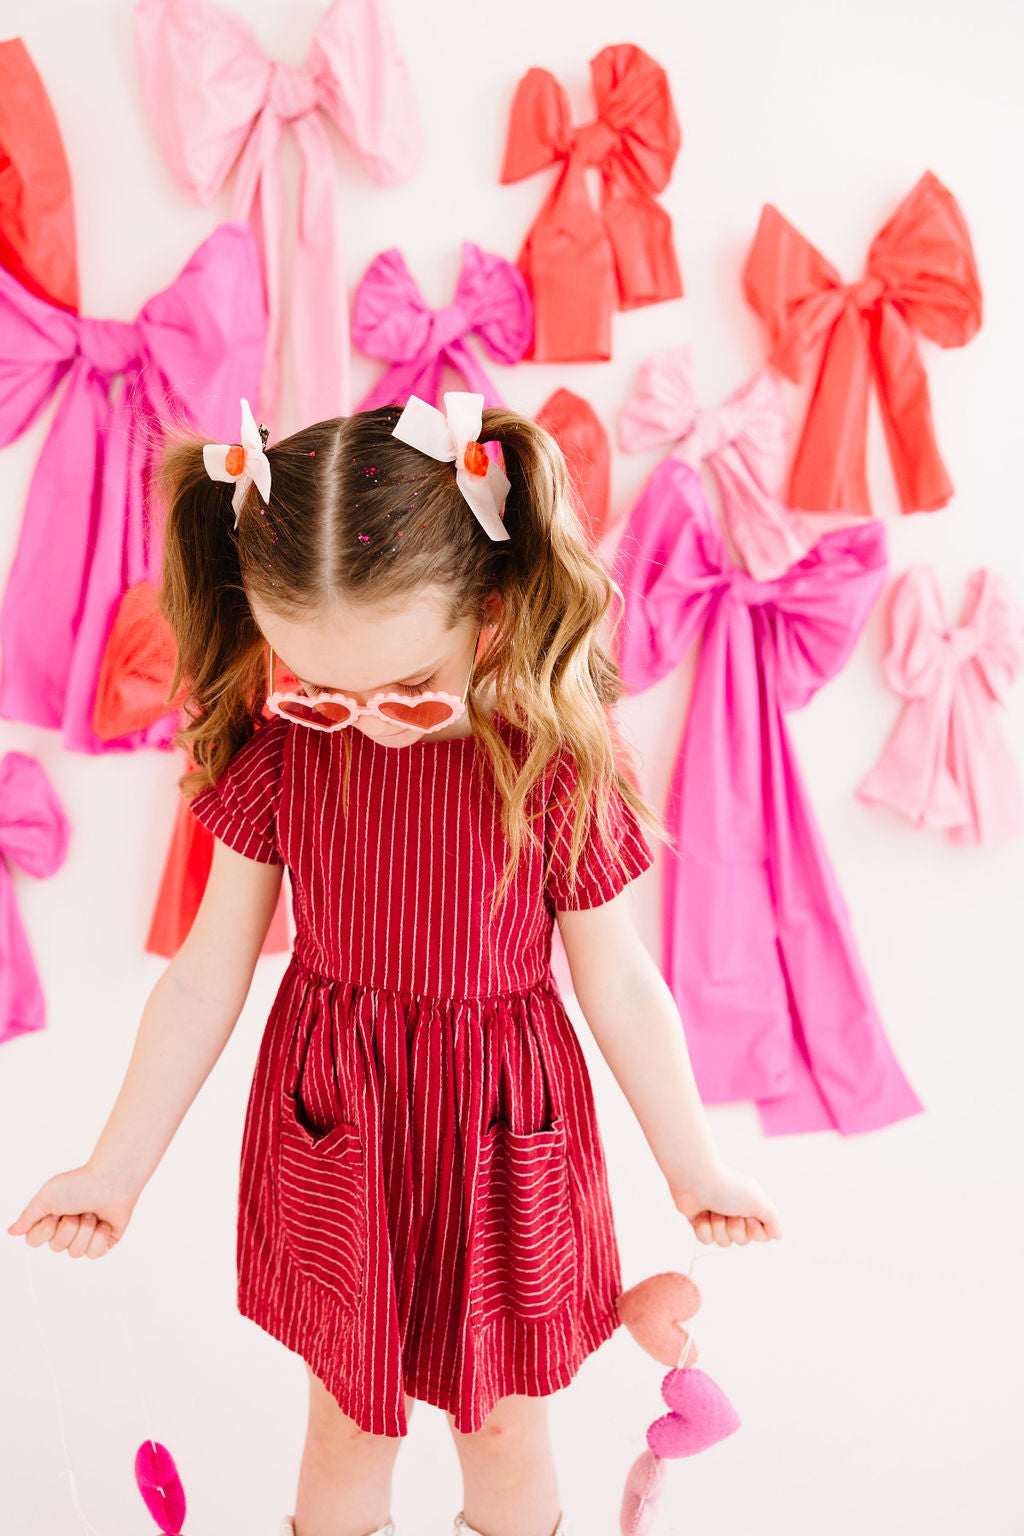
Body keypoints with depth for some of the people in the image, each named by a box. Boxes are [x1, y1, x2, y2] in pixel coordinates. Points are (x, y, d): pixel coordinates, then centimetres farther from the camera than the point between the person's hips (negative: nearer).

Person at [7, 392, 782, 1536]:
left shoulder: (558, 758, -19)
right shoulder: (276, 745, -13)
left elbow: (620, 985, -7)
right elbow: (208, 973, -4)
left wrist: (694, 1171, 3)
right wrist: (117, 1167, 2)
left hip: (504, 1139, -1)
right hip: (332, 1139, 2)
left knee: (503, 1426, 22)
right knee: (348, 1420, 23)